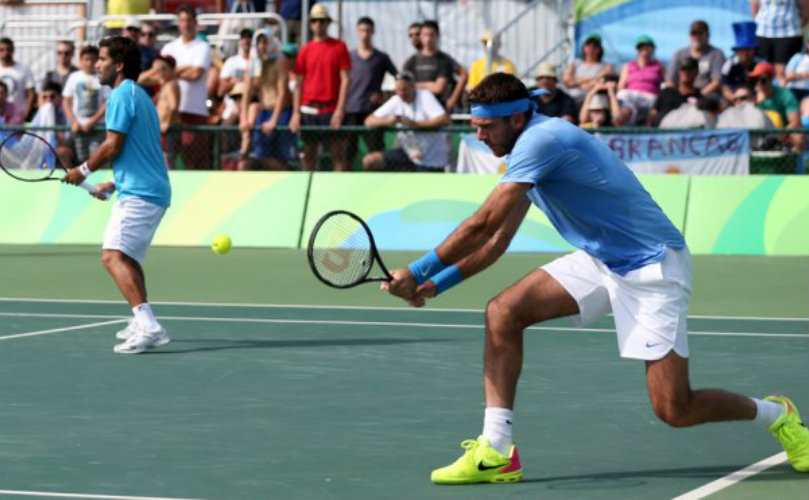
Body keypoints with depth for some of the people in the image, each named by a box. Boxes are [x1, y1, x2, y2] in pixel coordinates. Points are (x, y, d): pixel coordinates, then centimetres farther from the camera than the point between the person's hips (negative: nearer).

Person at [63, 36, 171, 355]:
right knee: (128, 258, 25)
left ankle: (148, 326, -32)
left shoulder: (122, 95, -9)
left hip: (138, 194, -11)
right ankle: (142, 323, 33)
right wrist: (112, 185, 28)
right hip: (153, 191, 11)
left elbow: (113, 146, -15)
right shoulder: (140, 95, 22)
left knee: (113, 256, -20)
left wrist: (83, 171, -1)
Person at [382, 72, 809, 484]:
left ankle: (773, 414, 18)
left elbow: (483, 223, -26)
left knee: (674, 411, -11)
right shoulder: (527, 149, 8)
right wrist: (438, 283, 4)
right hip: (600, 261, 9)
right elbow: (496, 240, 14)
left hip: (652, 267, -9)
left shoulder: (542, 139, -22)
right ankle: (495, 451, -10)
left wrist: (419, 271, -19)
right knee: (503, 312, -9)